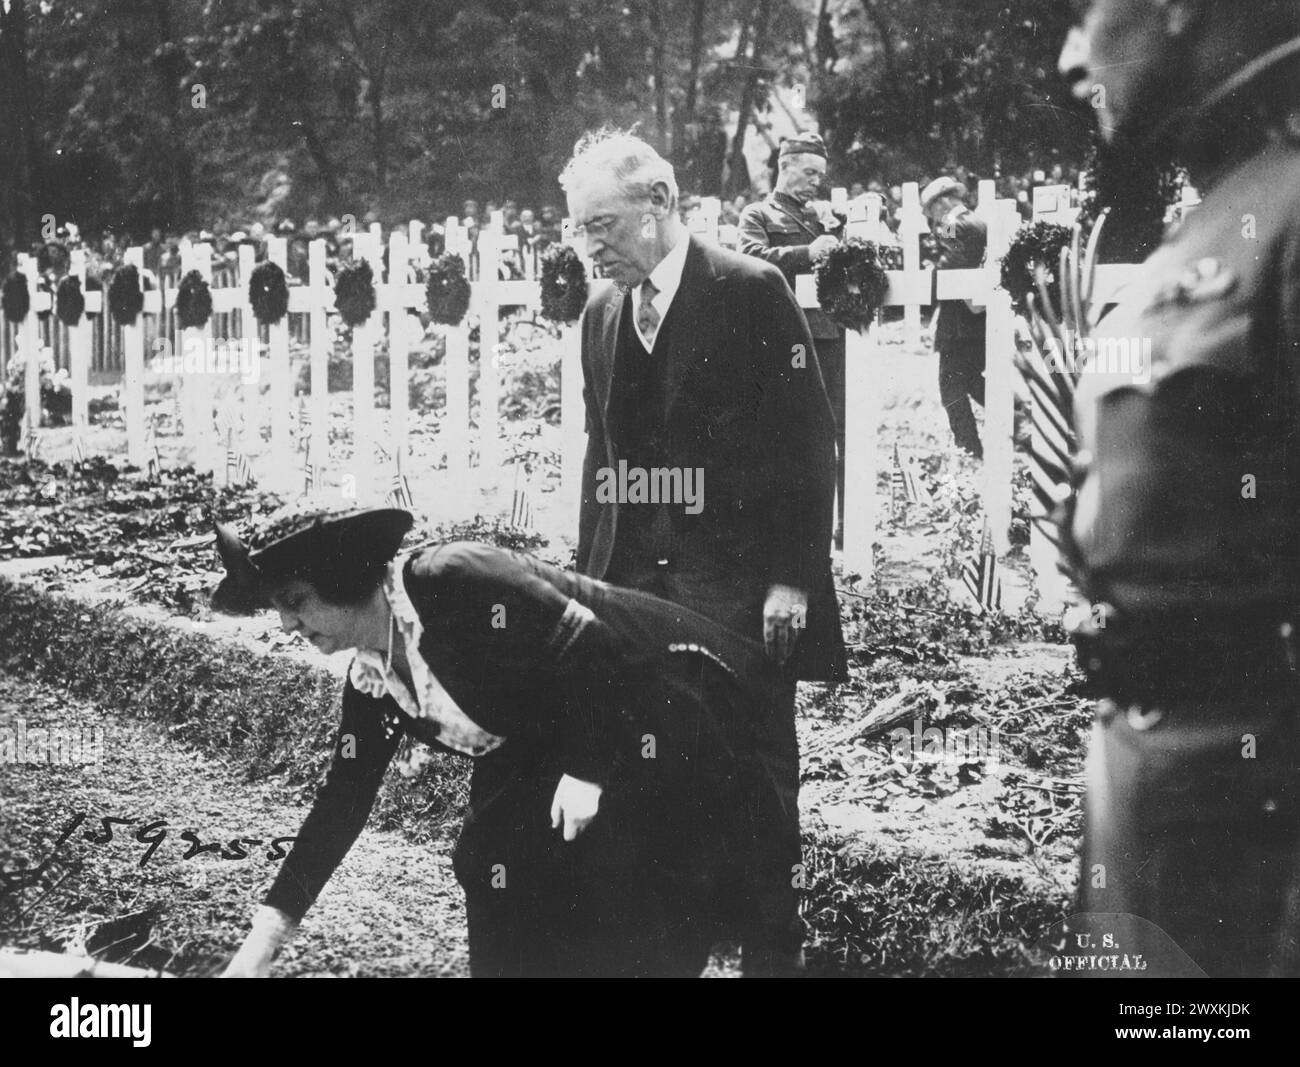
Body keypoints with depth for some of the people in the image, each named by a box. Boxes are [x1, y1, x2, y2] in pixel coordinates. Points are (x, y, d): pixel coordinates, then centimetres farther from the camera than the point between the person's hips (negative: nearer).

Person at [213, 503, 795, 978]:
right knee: (493, 858, -2)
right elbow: (341, 802, 6)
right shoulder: (371, 683, 1)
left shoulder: (448, 582, -26)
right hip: (554, 742, 9)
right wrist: (268, 930, 3)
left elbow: (592, 646, -27)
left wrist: (588, 772, -25)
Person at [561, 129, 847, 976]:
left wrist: (792, 578, -13)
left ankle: (771, 950, 14)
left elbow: (807, 443, -9)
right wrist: (591, 578, 12)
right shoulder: (603, 314, 12)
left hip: (740, 588, -5)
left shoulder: (752, 292, -7)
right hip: (636, 589, 5)